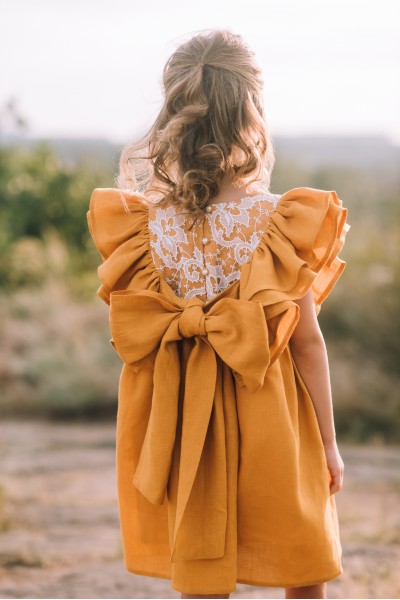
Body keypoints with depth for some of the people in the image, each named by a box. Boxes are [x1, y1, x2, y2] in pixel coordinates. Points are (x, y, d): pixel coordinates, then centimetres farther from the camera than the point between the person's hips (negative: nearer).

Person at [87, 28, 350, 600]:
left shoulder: (147, 224, -9)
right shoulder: (279, 222, -16)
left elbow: (133, 335, 2)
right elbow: (307, 342, -10)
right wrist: (327, 440, 0)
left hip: (184, 426, 3)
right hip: (271, 426, -2)